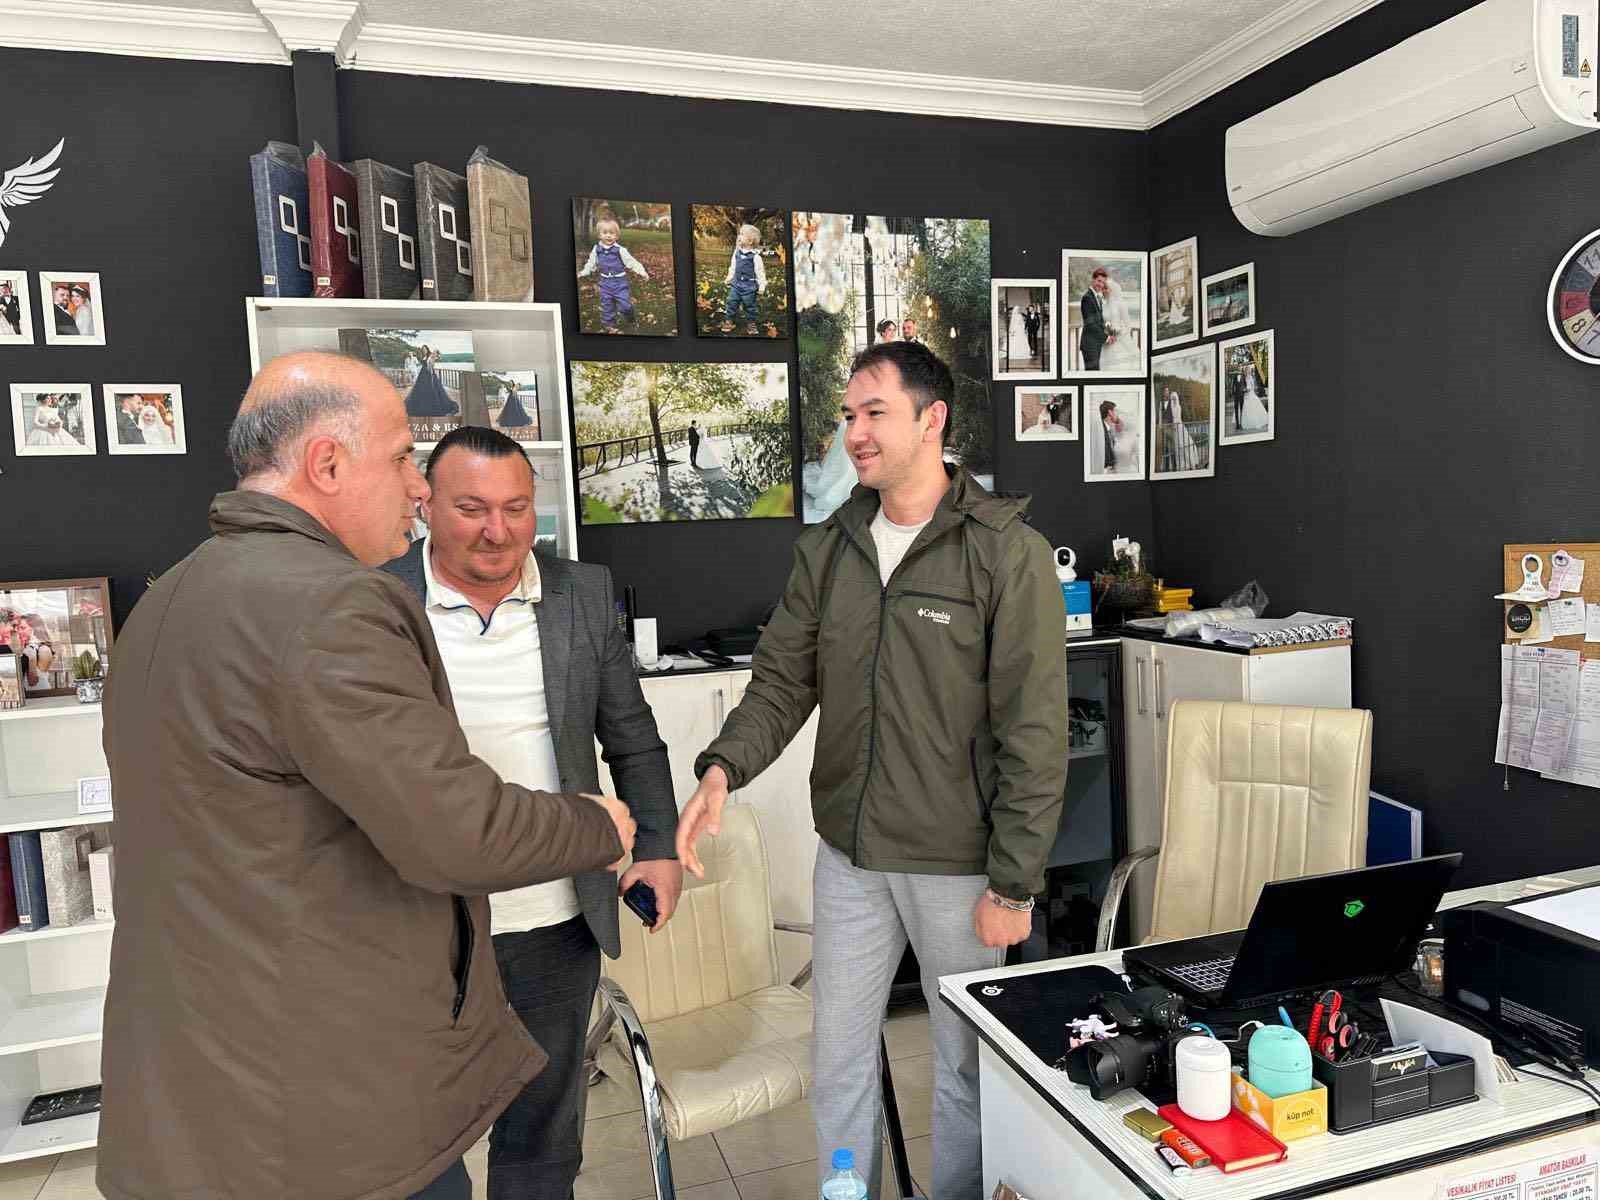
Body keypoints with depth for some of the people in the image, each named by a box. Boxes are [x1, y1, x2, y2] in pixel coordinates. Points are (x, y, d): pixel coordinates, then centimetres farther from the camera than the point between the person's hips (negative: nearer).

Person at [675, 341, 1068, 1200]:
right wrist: (723, 768, -14)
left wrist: (1012, 885, -14)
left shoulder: (1008, 553, -12)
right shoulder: (825, 550, 4)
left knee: (967, 1066, 15)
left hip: (960, 867, -4)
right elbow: (783, 679, 4)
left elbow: (1034, 731, -13)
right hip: (849, 856, 5)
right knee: (838, 1060, 18)